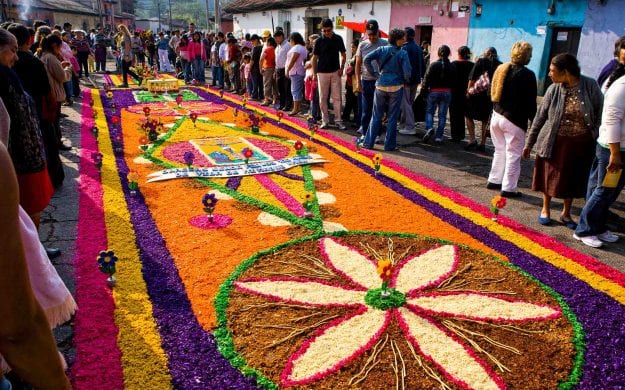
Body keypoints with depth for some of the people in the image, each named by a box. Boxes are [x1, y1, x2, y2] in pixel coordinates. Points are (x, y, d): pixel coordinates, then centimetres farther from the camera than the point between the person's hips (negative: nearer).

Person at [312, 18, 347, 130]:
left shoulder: (338, 39, 1)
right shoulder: (319, 41, -2)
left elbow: (343, 55, 10)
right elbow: (314, 58, 2)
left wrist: (342, 68, -1)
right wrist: (314, 73, -3)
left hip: (335, 72, 1)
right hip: (322, 72, -1)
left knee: (337, 97, 1)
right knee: (323, 98, 3)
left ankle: (338, 120, 6)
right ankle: (325, 120, 11)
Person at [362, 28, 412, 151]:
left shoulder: (382, 50, 1)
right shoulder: (402, 53, -8)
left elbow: (367, 59, -8)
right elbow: (407, 71, -13)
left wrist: (374, 74, 1)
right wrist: (406, 80, 8)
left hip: (381, 85, 3)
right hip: (396, 87, -3)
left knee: (376, 116, 11)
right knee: (392, 117, 6)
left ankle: (369, 142, 11)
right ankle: (389, 145, 9)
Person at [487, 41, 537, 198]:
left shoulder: (501, 69, 7)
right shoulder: (528, 75, -12)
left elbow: (493, 94, 15)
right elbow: (531, 102, -10)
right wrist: (534, 120, 0)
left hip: (497, 116, 7)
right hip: (515, 120, -7)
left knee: (500, 150, 20)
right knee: (513, 155, 2)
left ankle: (494, 180, 25)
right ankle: (508, 188, 4)